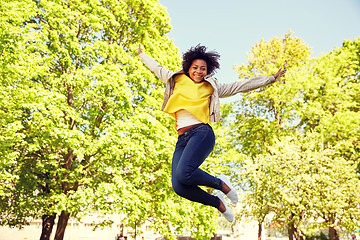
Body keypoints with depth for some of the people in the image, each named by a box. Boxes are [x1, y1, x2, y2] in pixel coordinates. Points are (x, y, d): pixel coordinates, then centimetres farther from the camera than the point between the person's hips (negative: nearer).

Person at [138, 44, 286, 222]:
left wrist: (272, 78, 17)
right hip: (182, 140, 3)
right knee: (179, 187, -17)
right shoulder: (177, 80, 20)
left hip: (202, 133, -3)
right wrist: (141, 54, 48)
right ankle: (217, 202, 10)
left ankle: (220, 183, -1)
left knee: (184, 173, -31)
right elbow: (157, 68, 35)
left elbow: (242, 86, 17)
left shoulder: (211, 88, 15)